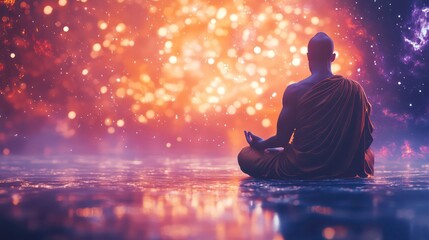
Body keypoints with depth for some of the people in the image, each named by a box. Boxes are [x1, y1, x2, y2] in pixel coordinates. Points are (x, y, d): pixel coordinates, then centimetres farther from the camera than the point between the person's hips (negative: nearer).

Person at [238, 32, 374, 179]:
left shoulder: (294, 91, -13)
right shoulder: (354, 89, -8)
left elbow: (282, 139, -9)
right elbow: (366, 137, -2)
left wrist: (260, 144, 14)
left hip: (299, 168, -3)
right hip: (342, 168, 3)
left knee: (245, 155, 21)